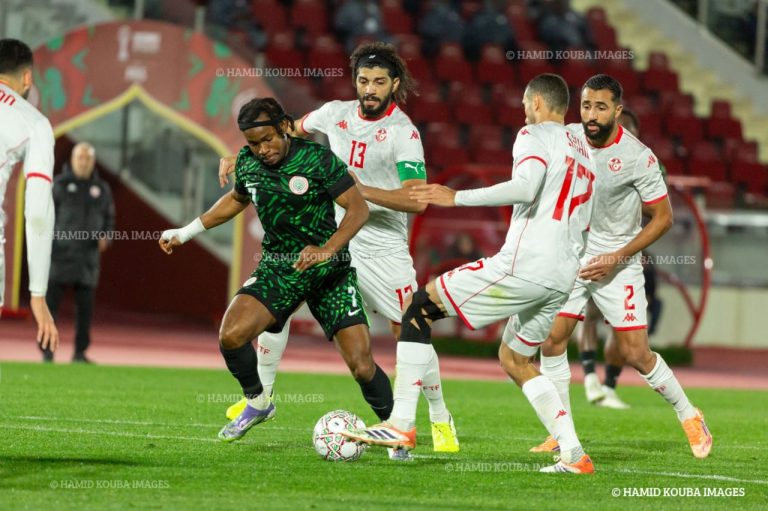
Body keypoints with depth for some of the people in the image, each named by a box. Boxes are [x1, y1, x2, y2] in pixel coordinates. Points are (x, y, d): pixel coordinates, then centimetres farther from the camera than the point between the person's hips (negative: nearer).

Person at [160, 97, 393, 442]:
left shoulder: (317, 160, -15)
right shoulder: (247, 162, 0)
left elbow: (358, 208, -16)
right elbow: (236, 199, 22)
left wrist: (328, 249, -30)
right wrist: (186, 232, 22)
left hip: (328, 269, -4)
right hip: (278, 267, 4)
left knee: (361, 366, -13)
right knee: (231, 336, -21)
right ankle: (257, 403, 7)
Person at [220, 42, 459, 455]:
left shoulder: (403, 132, -14)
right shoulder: (336, 114, 2)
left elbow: (416, 199, -23)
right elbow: (289, 131, 21)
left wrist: (361, 189, -29)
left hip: (382, 247, -5)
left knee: (411, 333, -9)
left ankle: (441, 420, 8)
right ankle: (261, 396, 12)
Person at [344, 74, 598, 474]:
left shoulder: (535, 135, -3)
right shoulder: (583, 152, 23)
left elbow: (526, 187, -22)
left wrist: (457, 198, -17)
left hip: (523, 265, -8)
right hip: (564, 277, 8)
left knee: (421, 306, 0)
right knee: (515, 359, 24)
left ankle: (401, 425, -7)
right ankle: (574, 455, 10)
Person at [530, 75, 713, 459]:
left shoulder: (638, 157, -17)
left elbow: (663, 217, -9)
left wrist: (616, 258, -15)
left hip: (617, 265, -4)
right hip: (571, 256, 4)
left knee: (635, 354, -6)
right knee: (551, 340, -5)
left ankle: (688, 416, 17)